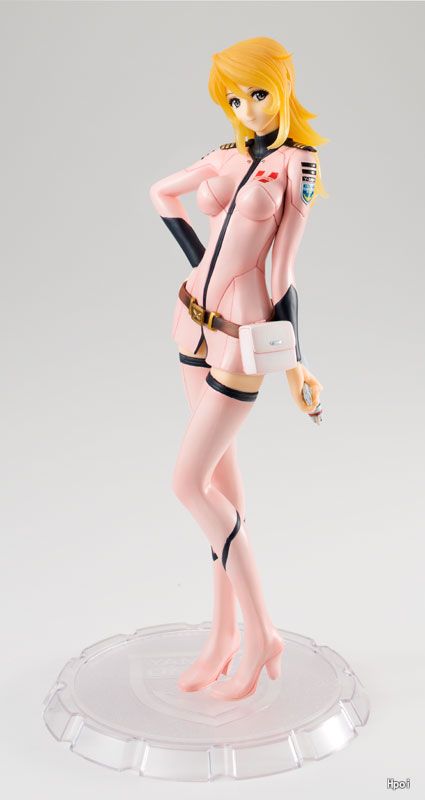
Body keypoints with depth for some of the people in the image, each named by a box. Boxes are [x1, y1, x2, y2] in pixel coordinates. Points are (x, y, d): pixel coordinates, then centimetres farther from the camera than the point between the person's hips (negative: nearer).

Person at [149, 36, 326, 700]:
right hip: (194, 316, 7)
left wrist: (291, 360, -11)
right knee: (220, 470, 10)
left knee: (190, 482, -8)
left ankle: (260, 634, 6)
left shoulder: (297, 164, -7)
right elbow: (160, 192, 25)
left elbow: (284, 267, -10)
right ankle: (226, 630, 21)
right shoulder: (229, 157, 9)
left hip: (242, 334, -7)